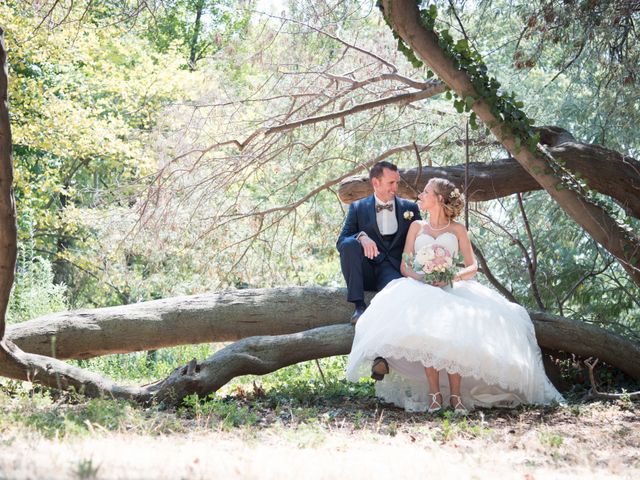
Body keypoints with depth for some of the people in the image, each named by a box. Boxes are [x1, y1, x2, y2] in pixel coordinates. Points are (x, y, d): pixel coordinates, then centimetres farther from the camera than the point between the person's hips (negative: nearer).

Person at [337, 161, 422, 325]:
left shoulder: (409, 208, 12)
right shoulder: (358, 208, 8)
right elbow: (341, 242, 0)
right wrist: (361, 236, -24)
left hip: (394, 270, -2)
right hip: (365, 272, 2)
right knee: (349, 244, -30)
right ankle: (359, 305, -25)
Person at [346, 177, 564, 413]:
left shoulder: (457, 229, 17)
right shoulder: (417, 227, 22)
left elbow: (472, 267, 9)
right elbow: (405, 266, 13)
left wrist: (453, 276, -13)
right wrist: (423, 278, -9)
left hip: (452, 289, -1)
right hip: (421, 288, 1)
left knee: (454, 328, -36)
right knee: (424, 327, -35)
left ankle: (456, 394, -32)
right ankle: (434, 394, -33)